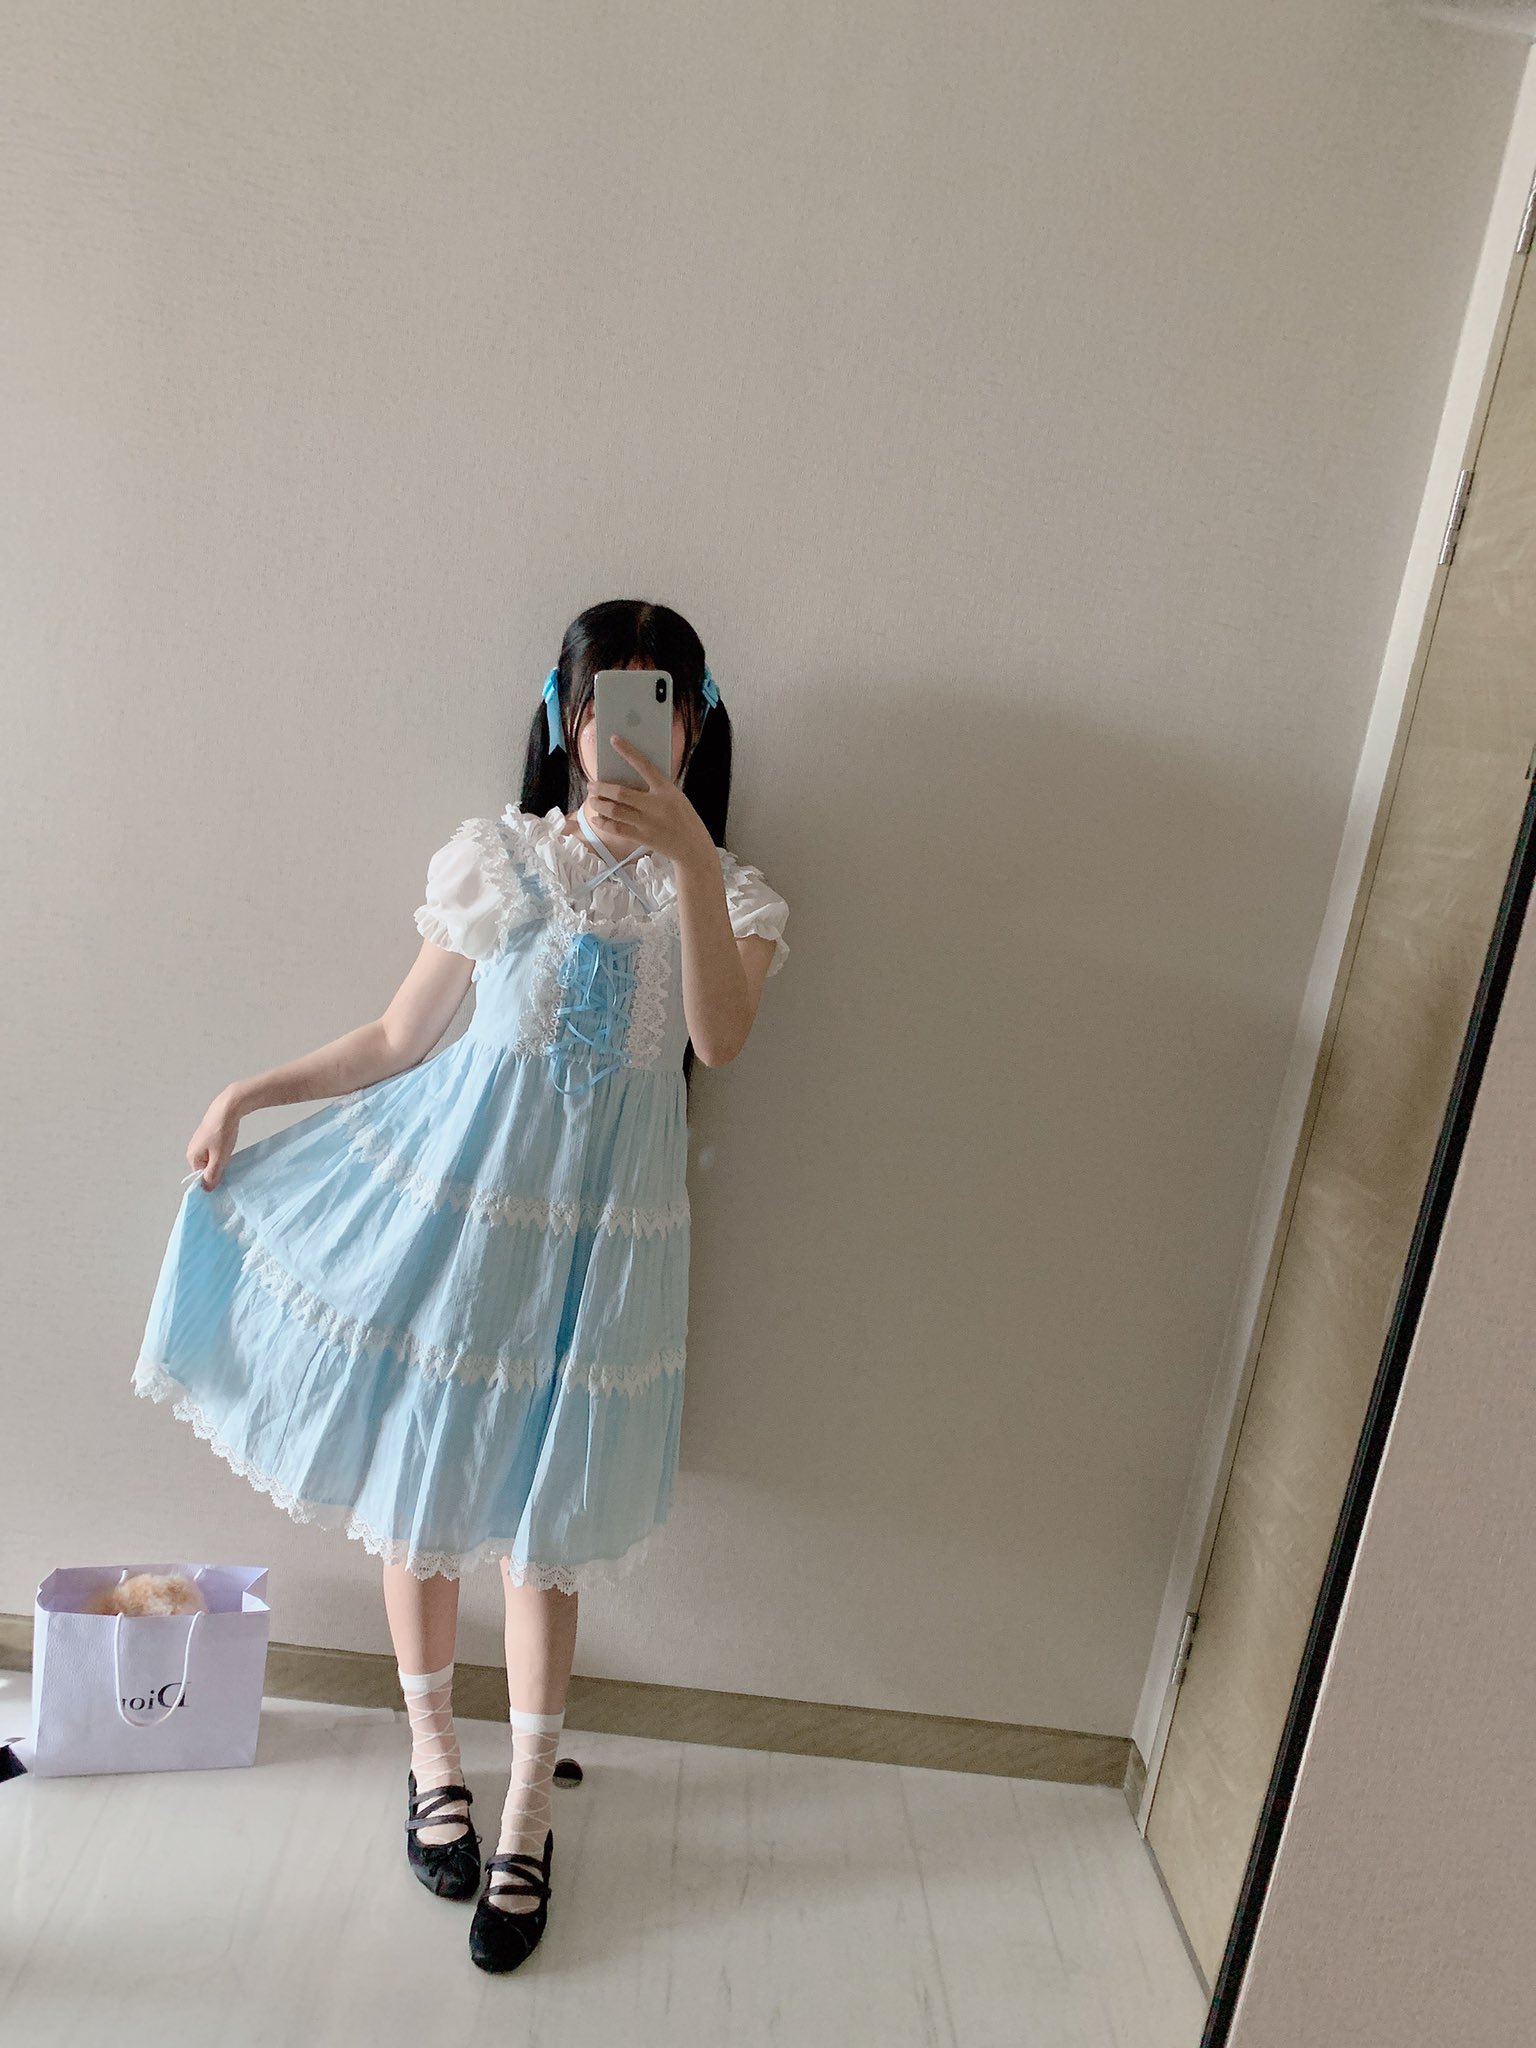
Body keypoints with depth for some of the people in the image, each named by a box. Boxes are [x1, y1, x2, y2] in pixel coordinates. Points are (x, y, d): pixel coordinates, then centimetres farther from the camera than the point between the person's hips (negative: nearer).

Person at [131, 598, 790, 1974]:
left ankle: (528, 1812, 29)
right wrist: (250, 1092, -1)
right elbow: (400, 1039, 5)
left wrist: (691, 859, -32)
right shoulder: (498, 859, -1)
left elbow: (721, 1038, -23)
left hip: (596, 1233, -1)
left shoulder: (725, 893, -2)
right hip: (450, 1193, 1)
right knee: (416, 1483, 11)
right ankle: (434, 1754, 38)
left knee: (544, 1520, 8)